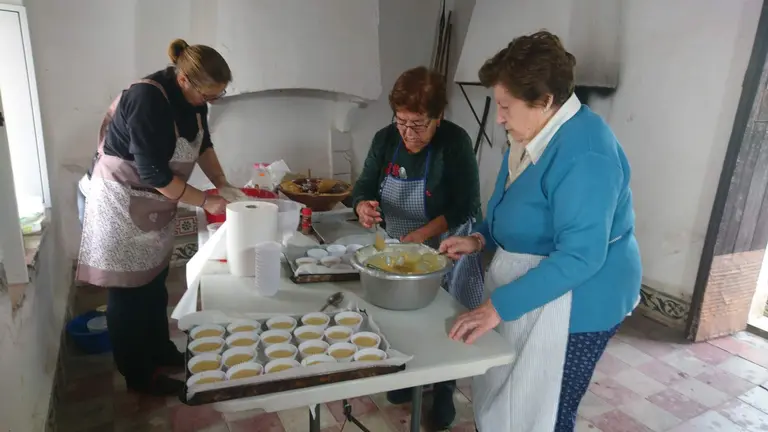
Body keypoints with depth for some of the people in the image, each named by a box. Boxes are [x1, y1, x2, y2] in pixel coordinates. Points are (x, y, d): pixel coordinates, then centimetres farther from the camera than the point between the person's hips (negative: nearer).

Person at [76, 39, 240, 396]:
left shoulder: (191, 95, -5)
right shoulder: (147, 99, -29)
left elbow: (202, 143, 9)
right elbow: (154, 173, -29)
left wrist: (222, 184, -2)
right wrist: (205, 202, -22)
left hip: (153, 204, 8)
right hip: (118, 205, -8)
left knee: (154, 283, 19)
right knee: (128, 292, 5)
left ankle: (160, 351, 37)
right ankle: (138, 375, 20)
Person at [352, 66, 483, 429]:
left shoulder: (456, 143, -21)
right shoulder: (385, 139, -7)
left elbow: (464, 207, -23)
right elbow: (364, 187, -5)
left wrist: (421, 235, -34)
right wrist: (363, 207, -29)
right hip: (400, 249, 4)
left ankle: (444, 389, 32)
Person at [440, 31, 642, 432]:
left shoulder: (584, 153, -27)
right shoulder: (533, 135, 4)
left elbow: (580, 256, -30)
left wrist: (498, 306, -30)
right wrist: (479, 239, 2)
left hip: (569, 303, -9)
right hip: (525, 284, 9)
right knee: (504, 396, 22)